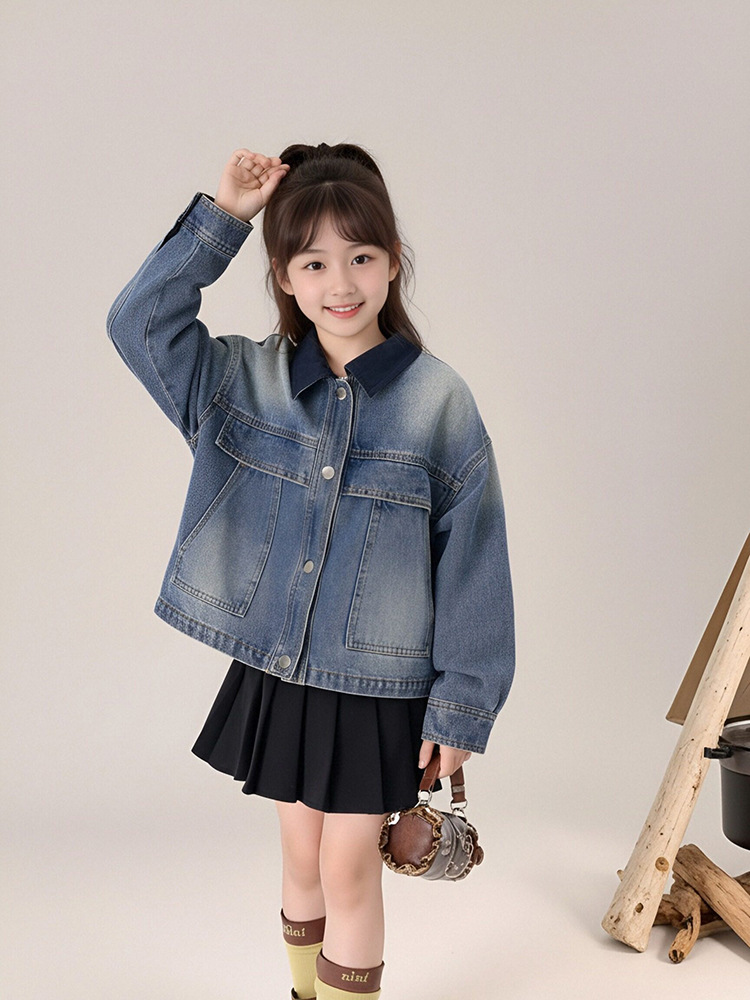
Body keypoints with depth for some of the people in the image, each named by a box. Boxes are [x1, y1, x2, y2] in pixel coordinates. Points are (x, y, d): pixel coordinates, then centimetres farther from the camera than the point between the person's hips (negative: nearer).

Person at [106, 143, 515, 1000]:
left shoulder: (437, 400, -12)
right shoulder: (244, 380, -1)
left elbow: (474, 561, -9)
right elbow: (138, 320, -1)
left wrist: (462, 704, -8)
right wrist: (219, 216, -8)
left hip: (378, 681, -3)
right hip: (274, 672, 3)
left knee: (349, 869, 7)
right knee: (301, 856, 18)